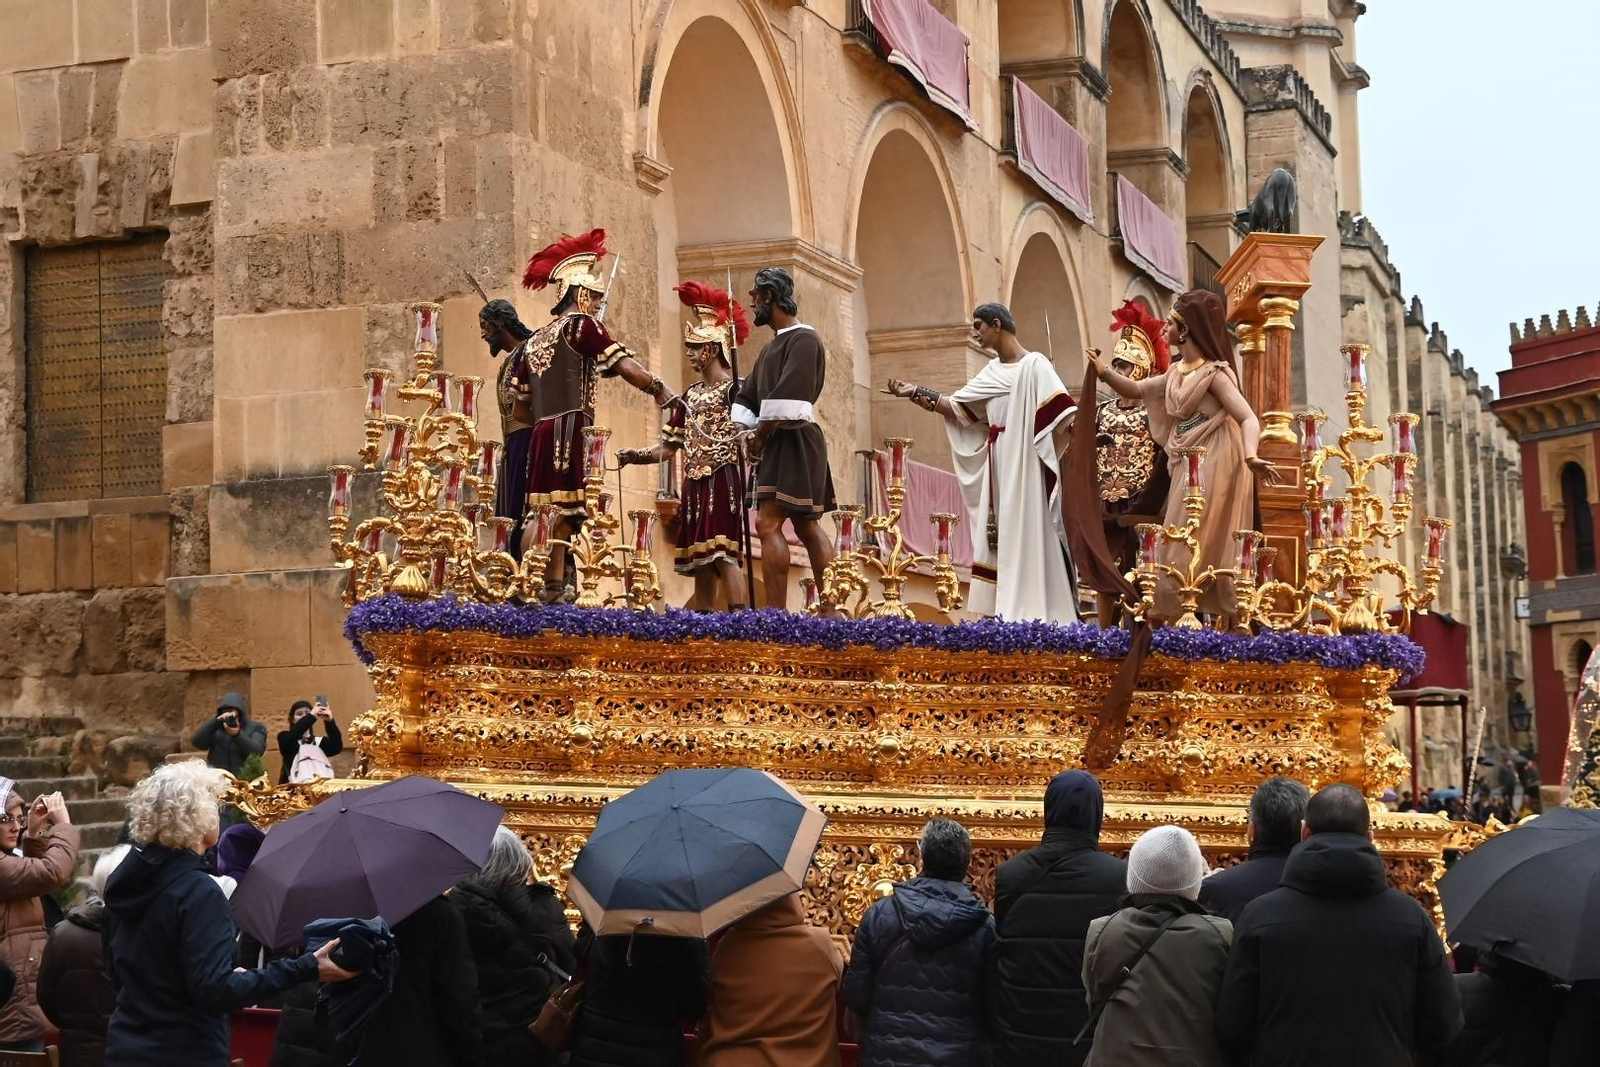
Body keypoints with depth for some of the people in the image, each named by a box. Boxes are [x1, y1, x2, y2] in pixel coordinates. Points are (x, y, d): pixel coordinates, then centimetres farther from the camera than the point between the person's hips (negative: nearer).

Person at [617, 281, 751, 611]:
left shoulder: (735, 389, -3)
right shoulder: (689, 397, 18)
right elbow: (667, 447, 16)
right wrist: (634, 455, 2)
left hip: (724, 479, -7)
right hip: (695, 484, 7)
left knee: (722, 550, -17)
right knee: (700, 557, 5)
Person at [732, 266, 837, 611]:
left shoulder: (803, 339, -9)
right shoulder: (772, 347, 20)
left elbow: (785, 400, -20)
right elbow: (747, 397, 20)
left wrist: (760, 436, -11)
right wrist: (750, 433, 3)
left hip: (795, 441, -10)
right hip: (776, 443, 10)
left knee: (768, 524, -16)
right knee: (807, 527, 9)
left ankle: (776, 614, -20)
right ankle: (830, 611, 10)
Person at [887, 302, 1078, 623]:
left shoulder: (1034, 365, -8)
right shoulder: (992, 372, 15)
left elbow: (1064, 419, -14)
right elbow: (957, 408, 14)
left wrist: (1044, 463, -14)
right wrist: (915, 393, 4)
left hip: (1026, 475, -8)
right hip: (998, 474, 8)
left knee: (1025, 543, -9)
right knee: (1000, 544, 4)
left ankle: (1031, 620, -8)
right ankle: (1011, 618, 6)